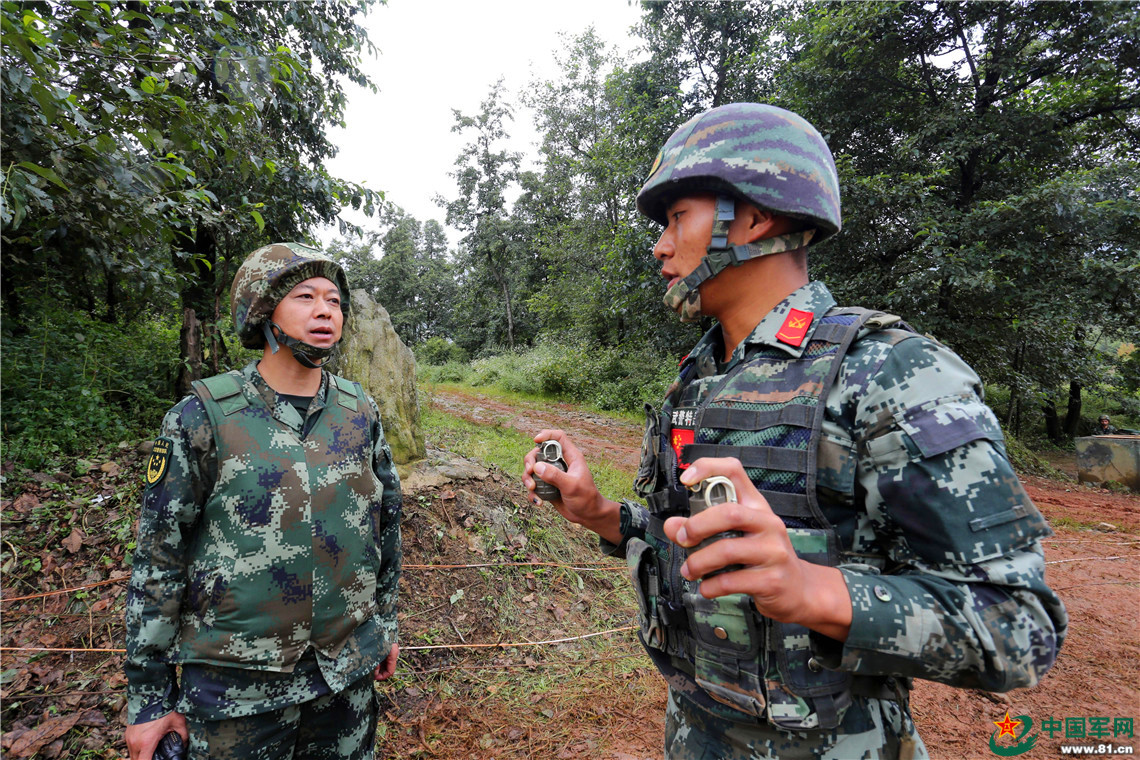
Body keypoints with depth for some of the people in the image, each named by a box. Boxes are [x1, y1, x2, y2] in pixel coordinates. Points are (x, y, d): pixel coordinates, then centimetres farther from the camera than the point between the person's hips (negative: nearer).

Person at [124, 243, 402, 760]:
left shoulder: (361, 414, -3)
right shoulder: (202, 418, -12)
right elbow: (158, 560, -6)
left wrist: (385, 623, 12)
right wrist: (148, 696, -2)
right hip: (236, 685, -3)